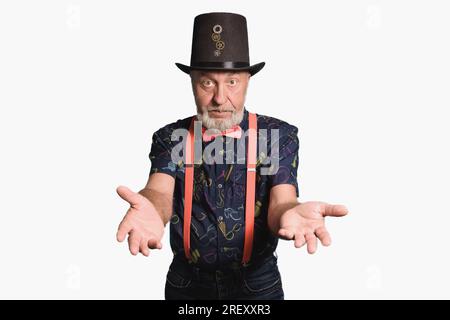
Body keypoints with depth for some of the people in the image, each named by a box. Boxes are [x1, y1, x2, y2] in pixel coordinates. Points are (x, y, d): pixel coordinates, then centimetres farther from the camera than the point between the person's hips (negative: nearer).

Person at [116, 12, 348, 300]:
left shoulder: (279, 135, -8)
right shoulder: (170, 138, -6)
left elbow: (279, 202, -19)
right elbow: (160, 191, -22)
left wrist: (289, 213, -44)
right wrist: (150, 210, -46)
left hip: (258, 283, 0)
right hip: (186, 284, 1)